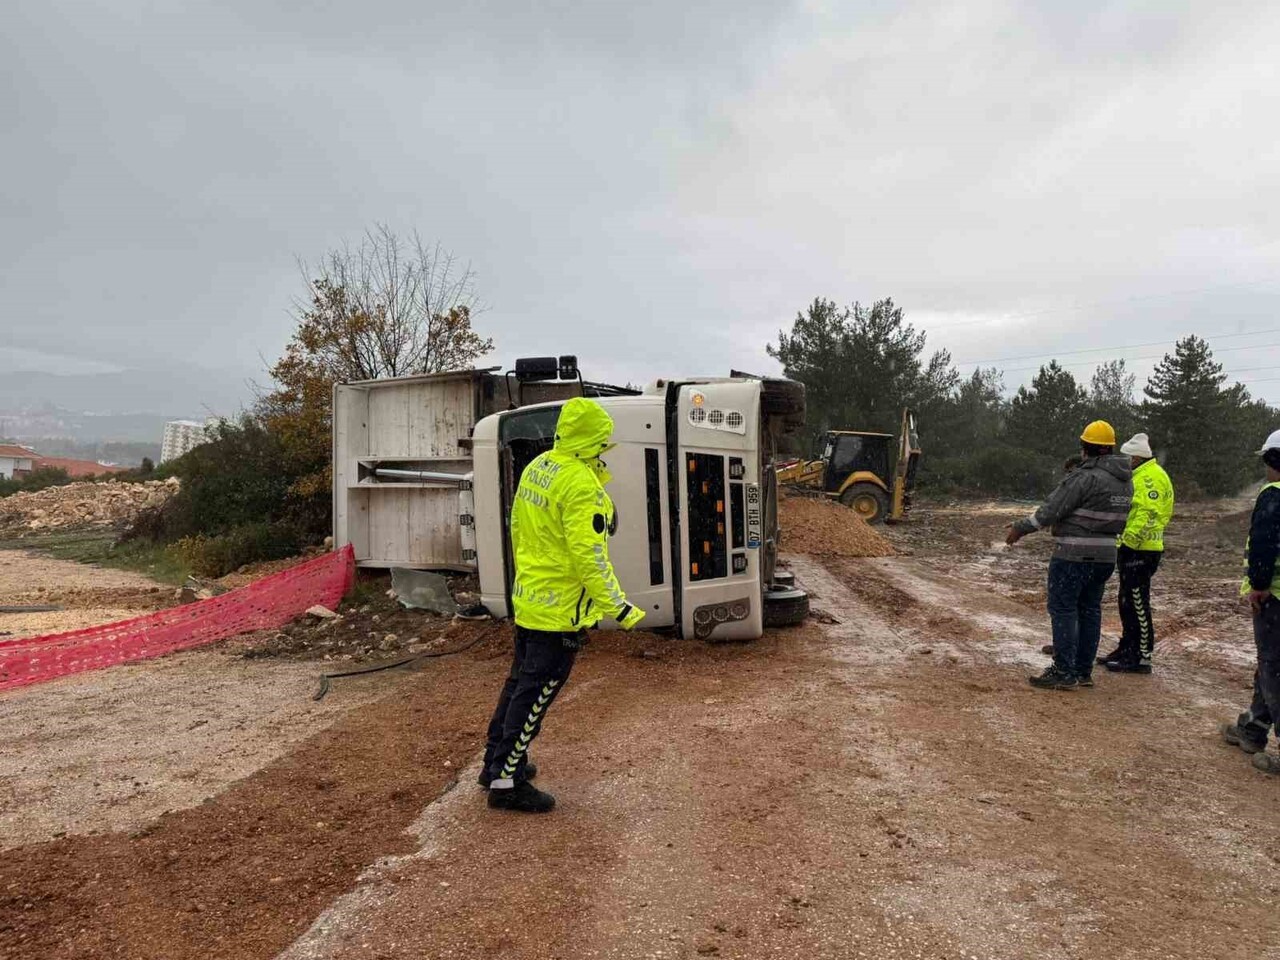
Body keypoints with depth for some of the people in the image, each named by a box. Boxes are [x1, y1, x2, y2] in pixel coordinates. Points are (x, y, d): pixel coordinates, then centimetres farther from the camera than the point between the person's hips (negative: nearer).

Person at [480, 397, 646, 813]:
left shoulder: (535, 468, 6)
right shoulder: (581, 484, -22)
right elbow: (589, 554, -26)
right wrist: (617, 607, -20)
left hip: (527, 599, 9)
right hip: (561, 608, -9)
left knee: (520, 682, 21)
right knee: (536, 694, 2)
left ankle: (498, 761, 35)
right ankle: (506, 781, 13)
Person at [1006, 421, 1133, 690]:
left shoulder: (1086, 477, -17)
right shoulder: (1125, 480, 9)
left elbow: (1052, 509, -17)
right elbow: (1118, 518, 15)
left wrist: (1021, 528, -7)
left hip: (1074, 555, -8)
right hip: (1106, 554, 9)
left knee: (1063, 609, -2)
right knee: (1089, 609, 14)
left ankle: (1064, 673, -1)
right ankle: (1083, 671, 20)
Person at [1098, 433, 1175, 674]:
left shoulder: (1151, 476, -15)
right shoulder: (1140, 475, 18)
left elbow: (1148, 514, -25)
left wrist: (1130, 539, -25)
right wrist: (1123, 543, 22)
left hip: (1140, 551, -11)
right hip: (1133, 549, 11)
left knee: (1137, 604, -5)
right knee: (1127, 602, 17)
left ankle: (1141, 657, 1)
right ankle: (1127, 649, 27)